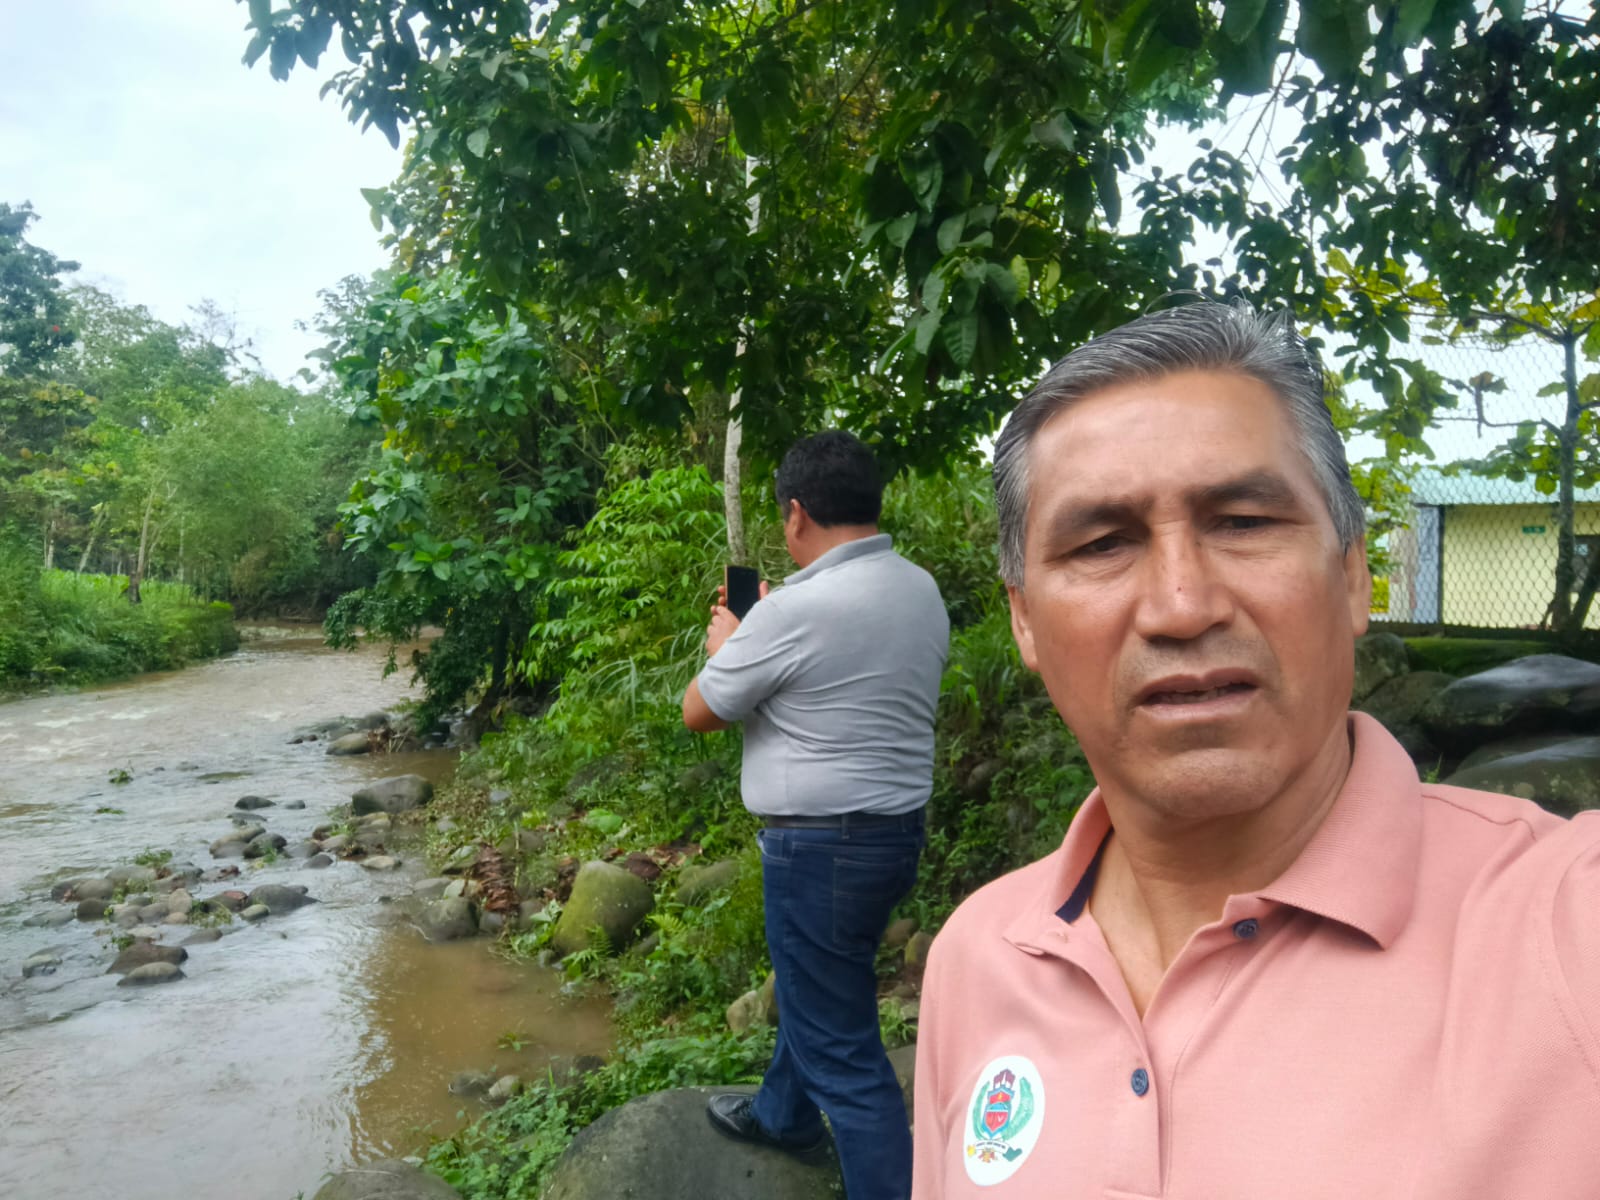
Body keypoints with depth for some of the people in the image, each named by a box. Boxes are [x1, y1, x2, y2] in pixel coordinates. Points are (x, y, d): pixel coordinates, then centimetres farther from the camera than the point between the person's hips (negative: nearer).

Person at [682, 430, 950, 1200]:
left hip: (820, 847, -9)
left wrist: (724, 644, 11)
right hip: (897, 828, 9)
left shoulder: (795, 610, -21)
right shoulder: (922, 590, 3)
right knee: (816, 989, 29)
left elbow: (698, 712, -7)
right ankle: (784, 1114, 50)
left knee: (842, 1047, 2)